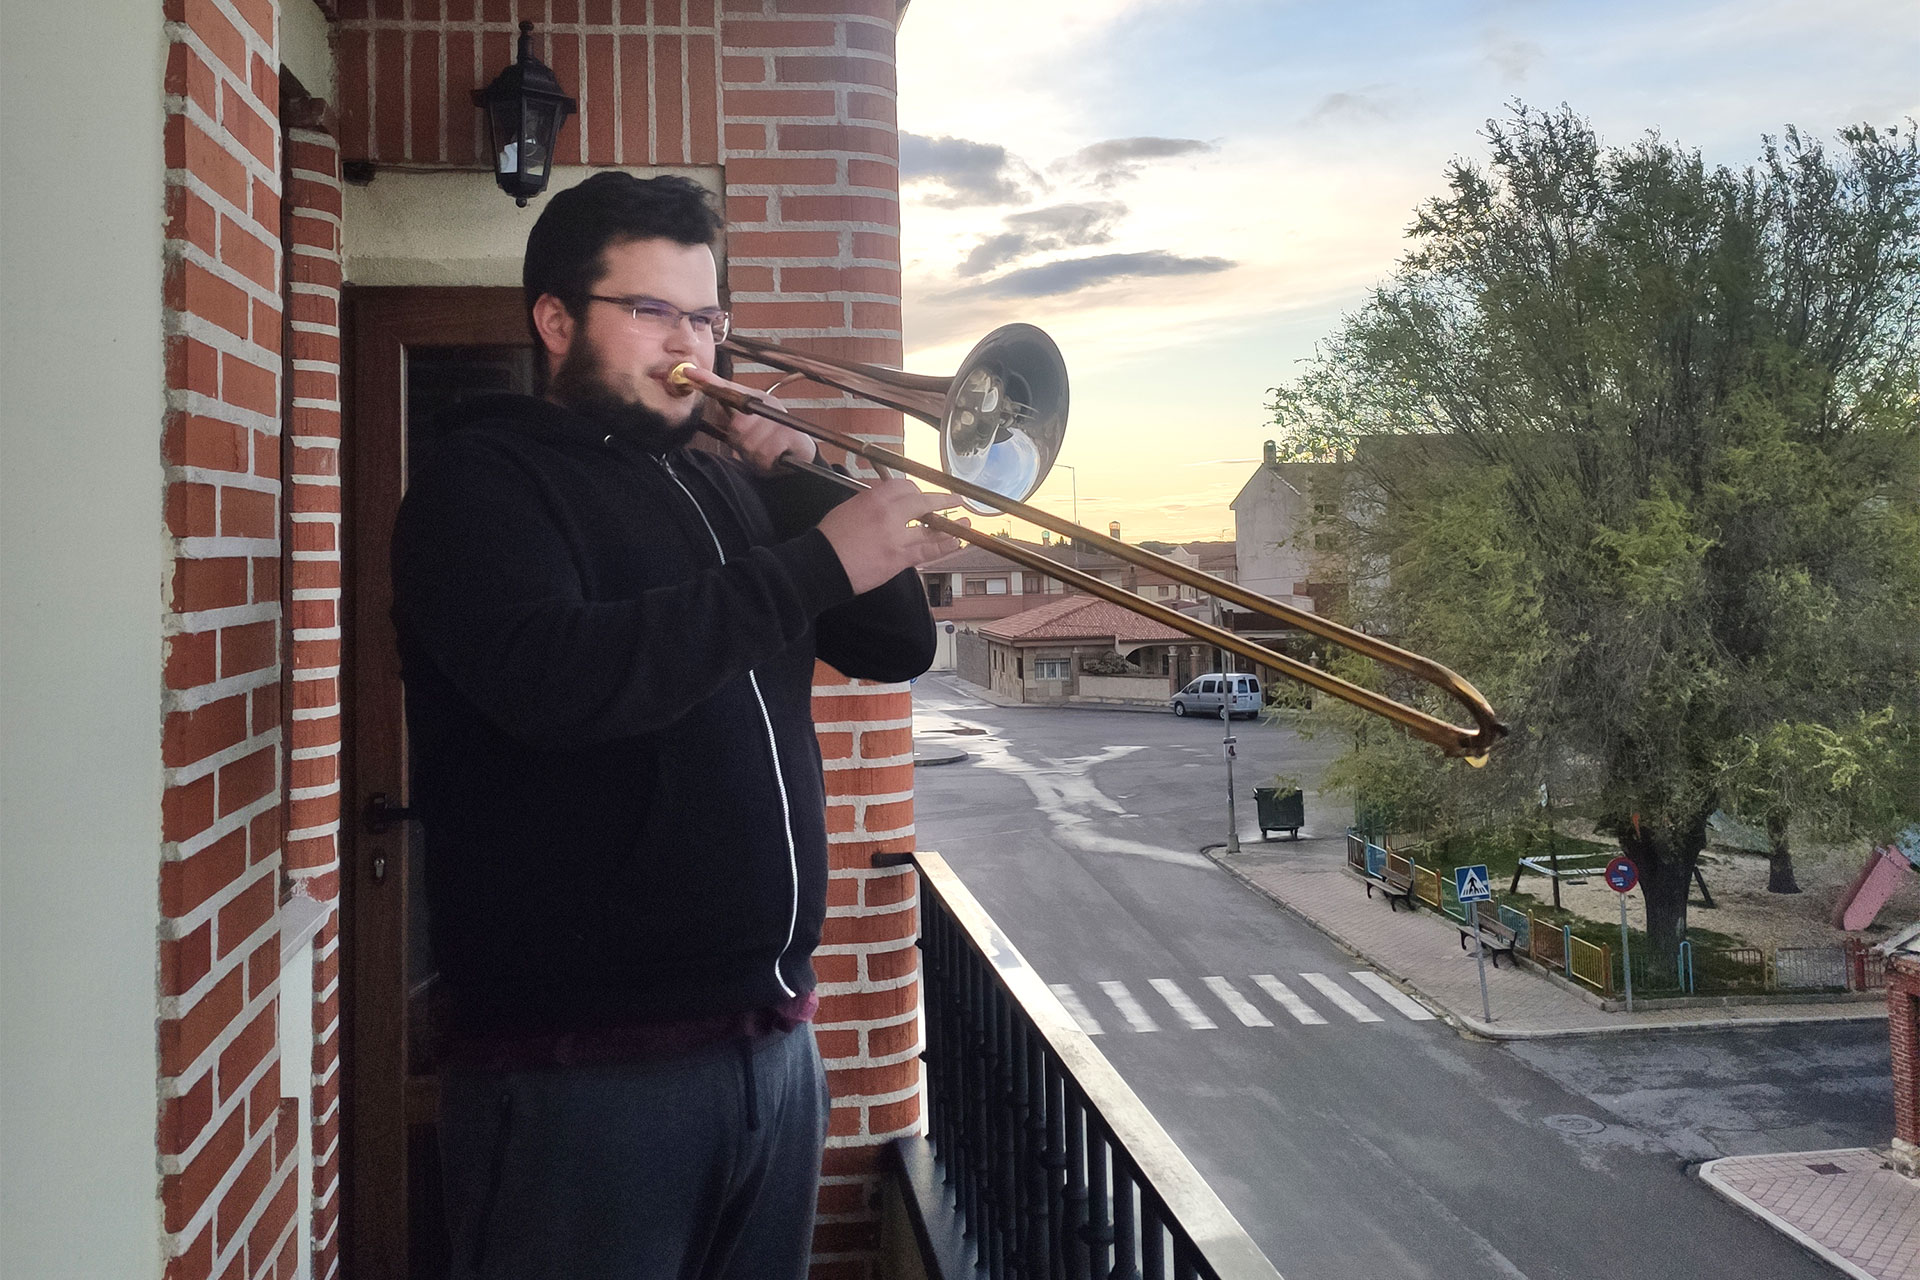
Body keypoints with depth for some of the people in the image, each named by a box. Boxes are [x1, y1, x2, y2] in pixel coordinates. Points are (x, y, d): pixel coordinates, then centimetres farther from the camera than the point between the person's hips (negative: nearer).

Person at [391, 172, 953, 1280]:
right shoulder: (483, 481, -4)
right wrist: (817, 562, -25)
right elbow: (550, 678, -24)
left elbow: (897, 646, 12)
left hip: (774, 1039, 7)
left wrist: (802, 483, -2)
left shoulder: (722, 486, 16)